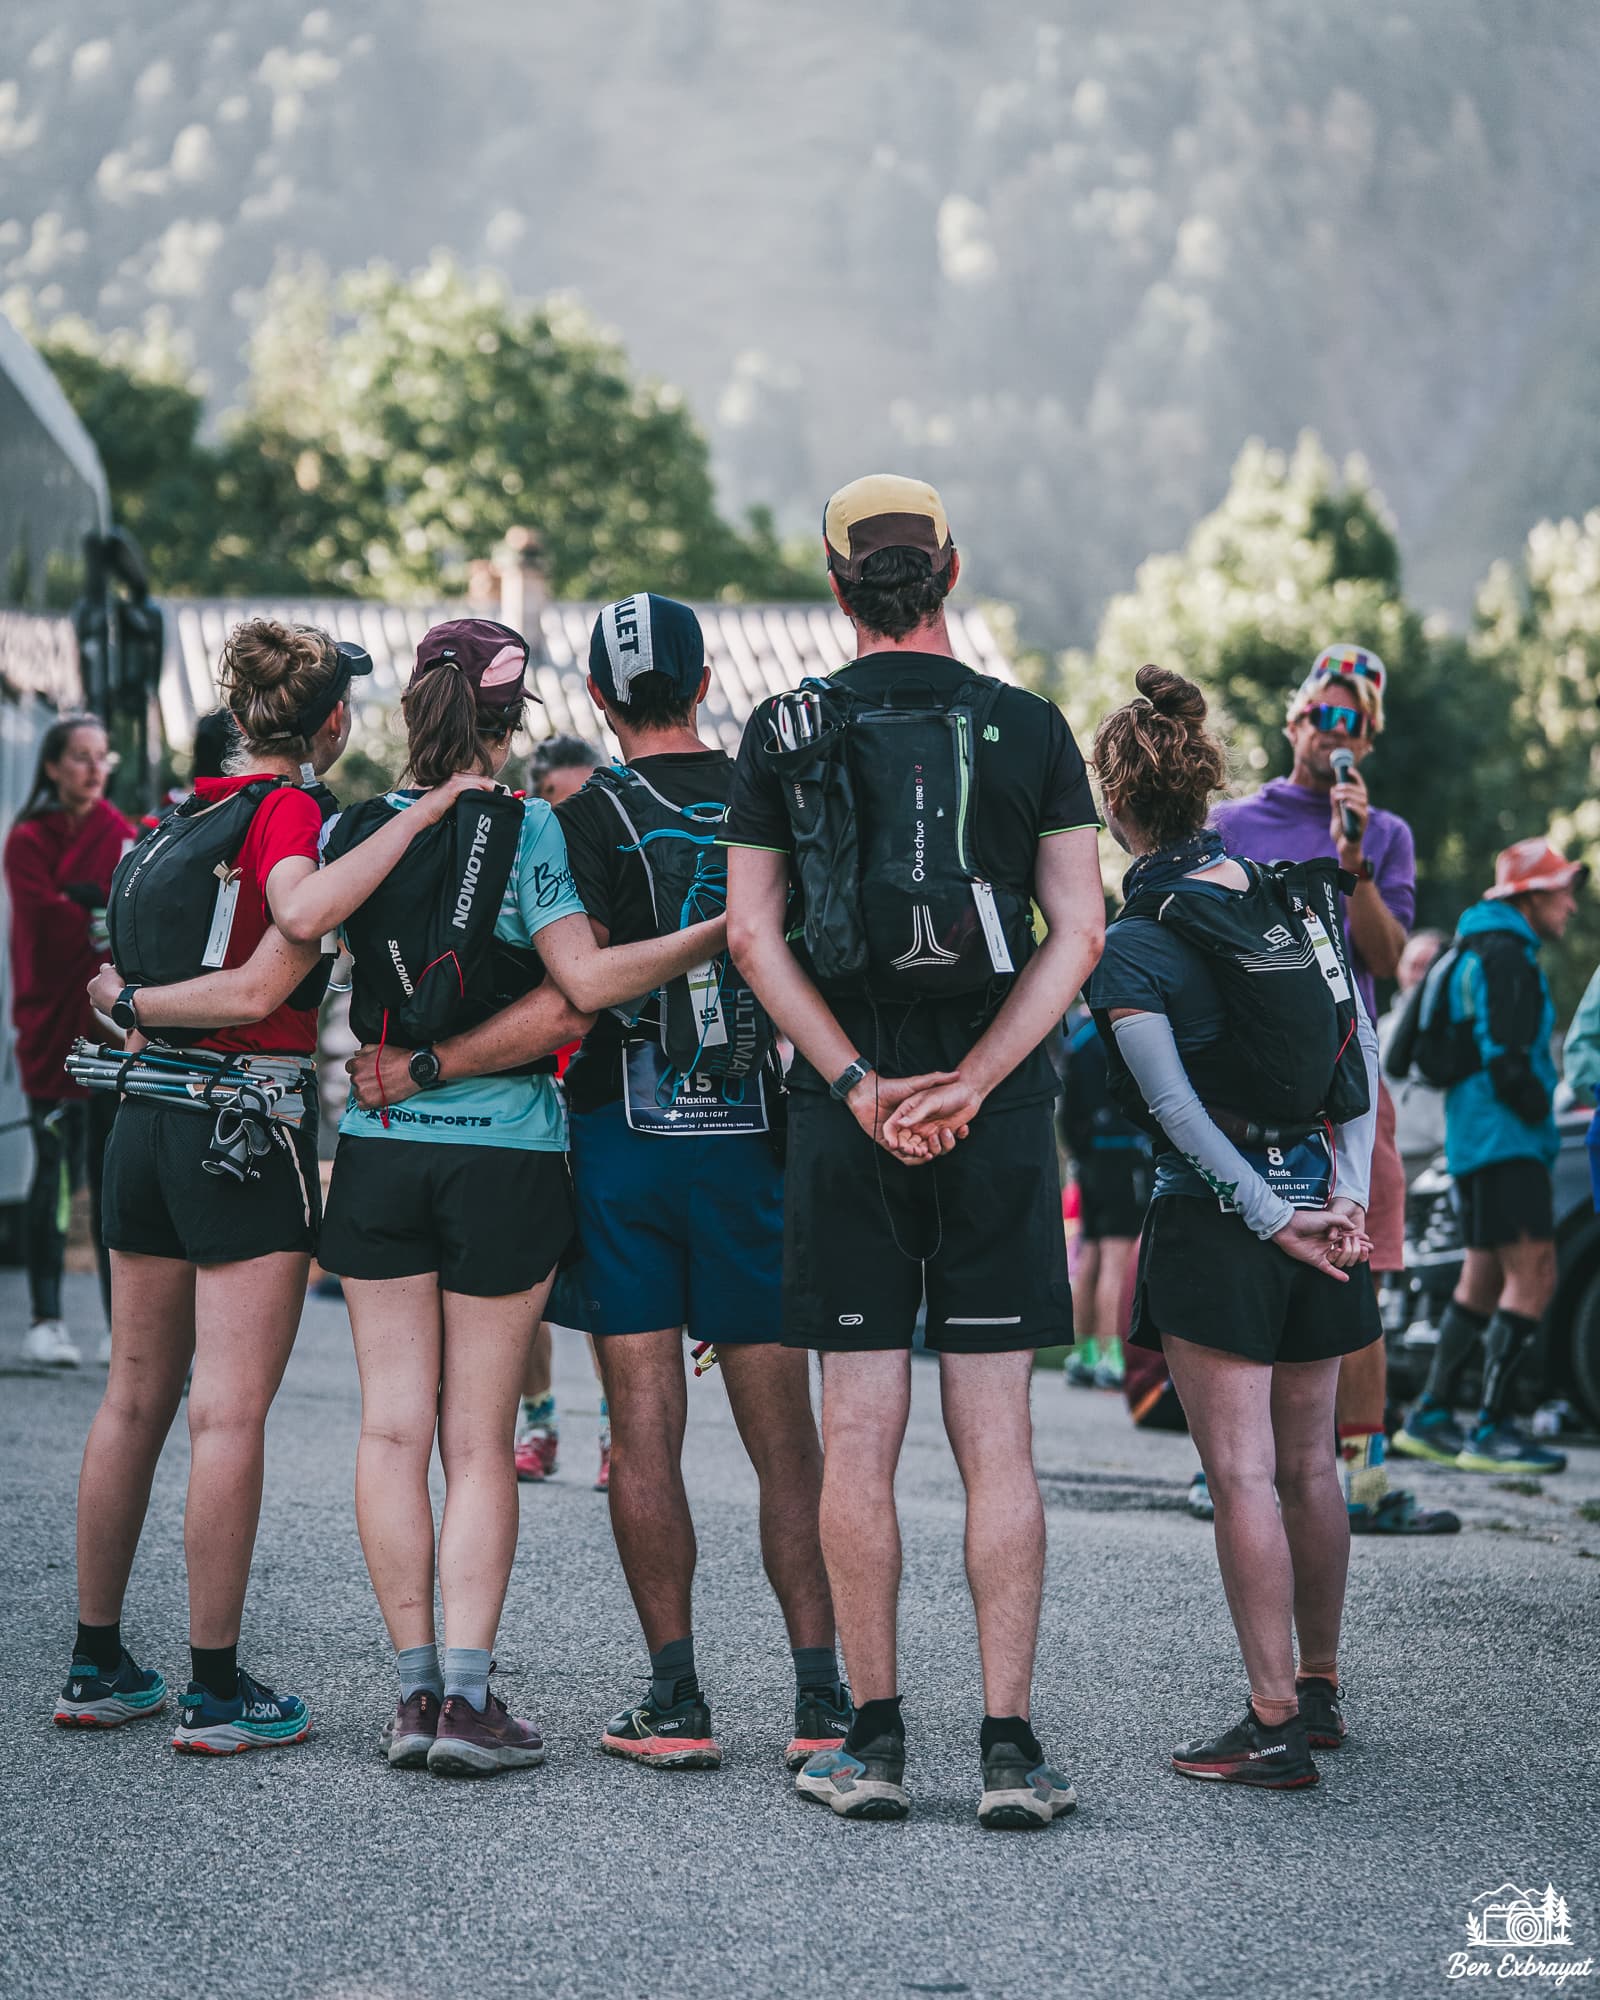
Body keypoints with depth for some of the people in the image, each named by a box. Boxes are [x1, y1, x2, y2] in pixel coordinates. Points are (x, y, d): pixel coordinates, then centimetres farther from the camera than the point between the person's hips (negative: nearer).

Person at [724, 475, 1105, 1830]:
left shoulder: (786, 732, 3)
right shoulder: (1031, 729, 3)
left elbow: (752, 931, -3)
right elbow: (1079, 931, -4)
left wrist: (860, 1087, -7)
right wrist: (970, 1084, -9)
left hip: (845, 1115, 0)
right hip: (999, 1117, 0)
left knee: (859, 1437, 4)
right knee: (996, 1438, 2)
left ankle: (874, 1741, 6)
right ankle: (1010, 1744, 1)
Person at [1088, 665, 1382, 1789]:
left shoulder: (1129, 949, -10)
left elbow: (1179, 1109, -16)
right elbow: (1363, 1054, 4)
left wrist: (1271, 1219, -11)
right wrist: (1347, 1193, 0)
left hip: (1216, 1220, -6)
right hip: (1318, 1194, 6)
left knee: (1243, 1475, -5)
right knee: (1309, 1463, 15)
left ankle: (1275, 1726, -6)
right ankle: (1319, 1689, 26)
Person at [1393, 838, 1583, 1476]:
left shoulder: (1478, 953, 21)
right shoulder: (1504, 957, -12)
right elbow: (1507, 1061, -20)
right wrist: (1541, 1115, -8)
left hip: (1475, 1141, 11)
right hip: (1504, 1141, -11)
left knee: (1482, 1281, 14)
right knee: (1533, 1275, -14)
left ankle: (1430, 1418, 18)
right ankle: (1491, 1430, -18)